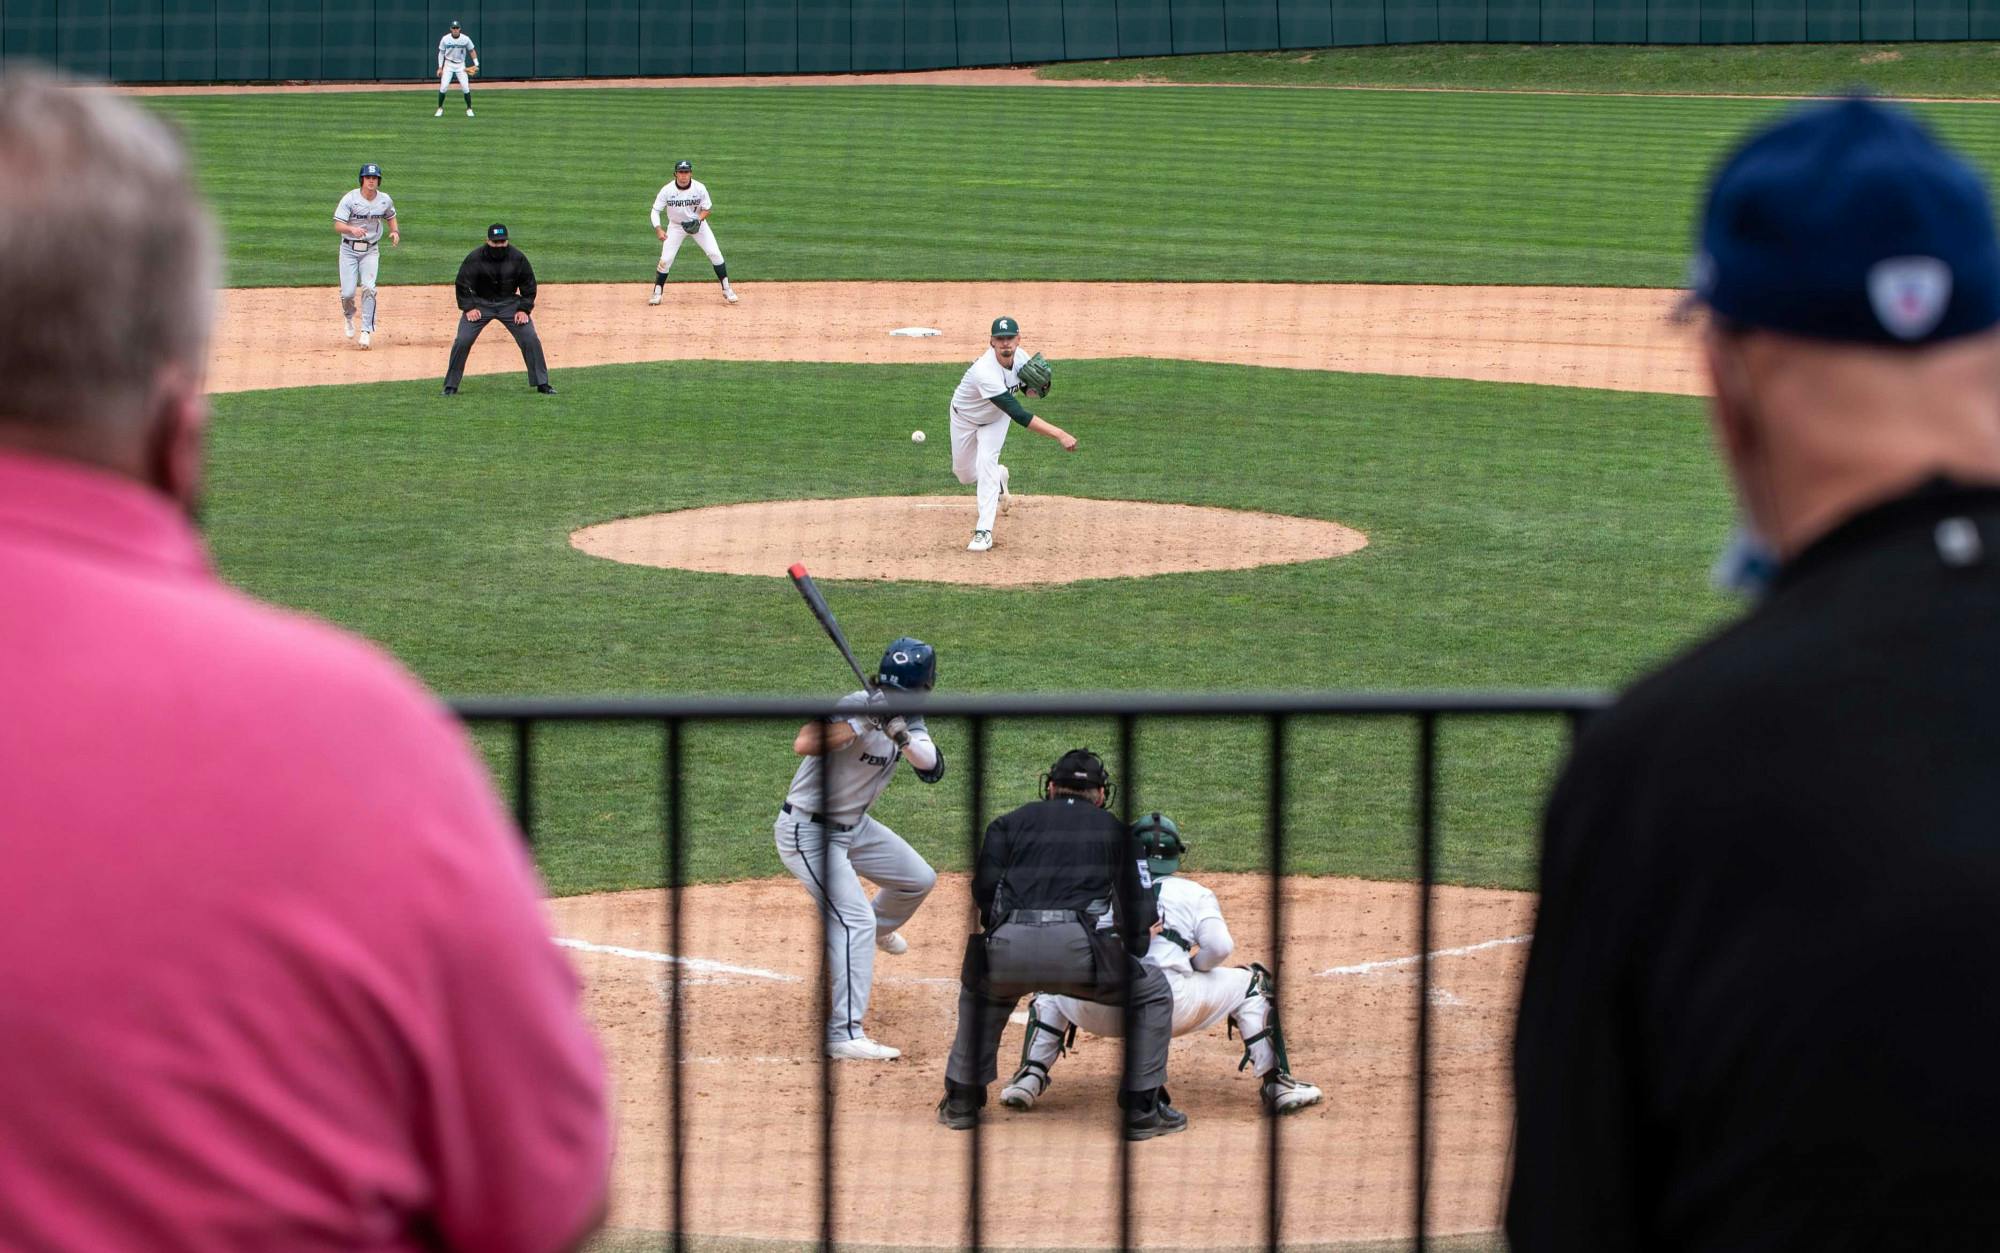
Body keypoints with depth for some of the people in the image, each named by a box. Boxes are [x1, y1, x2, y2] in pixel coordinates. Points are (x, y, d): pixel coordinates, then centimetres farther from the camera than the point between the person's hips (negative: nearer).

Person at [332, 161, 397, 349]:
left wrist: (395, 232, -2)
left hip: (370, 251, 2)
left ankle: (367, 330, -12)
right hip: (349, 250, -2)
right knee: (347, 292, -6)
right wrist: (352, 229, -38)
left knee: (368, 288, -18)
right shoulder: (350, 199, -13)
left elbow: (390, 217, 19)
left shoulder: (385, 200, -1)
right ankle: (348, 317, 29)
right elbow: (338, 226, -17)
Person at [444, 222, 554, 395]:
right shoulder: (474, 258, -18)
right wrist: (469, 308, -13)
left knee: (531, 339, -8)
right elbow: (462, 284, -6)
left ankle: (542, 383, 4)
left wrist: (524, 309, -9)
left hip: (509, 303, 1)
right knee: (462, 341, -12)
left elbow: (528, 285, -1)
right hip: (480, 303, -1)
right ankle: (451, 386, 0)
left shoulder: (518, 257, -13)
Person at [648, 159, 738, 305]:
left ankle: (726, 289, 3)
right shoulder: (667, 190, -19)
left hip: (697, 224, 0)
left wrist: (698, 220, -26)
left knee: (715, 253, -8)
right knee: (665, 260, -8)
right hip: (676, 226, 0)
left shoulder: (699, 189, -18)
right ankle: (657, 292, 9)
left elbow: (707, 209, -6)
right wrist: (658, 230, -29)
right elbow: (655, 211, -14)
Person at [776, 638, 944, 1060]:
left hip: (854, 825, 8)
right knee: (855, 919, -21)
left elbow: (932, 766, -19)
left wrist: (901, 737, -37)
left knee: (919, 879, 21)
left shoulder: (907, 719, -1)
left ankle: (878, 929, 53)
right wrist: (863, 723, -47)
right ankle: (845, 1036, -24)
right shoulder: (855, 706, -26)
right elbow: (803, 744, -43)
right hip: (808, 831, -8)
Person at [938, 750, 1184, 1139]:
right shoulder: (1114, 830, 22)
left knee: (978, 990, 37)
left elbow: (983, 889, 15)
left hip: (1007, 947, 2)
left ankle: (961, 1102, 31)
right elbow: (1139, 910, 15)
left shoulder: (1010, 822, 25)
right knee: (1154, 993, 21)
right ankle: (1143, 1110, 14)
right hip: (1075, 946, -2)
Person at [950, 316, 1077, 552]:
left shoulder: (1019, 357, -25)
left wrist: (1039, 383, -30)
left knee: (986, 463, -18)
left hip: (995, 418, 2)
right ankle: (999, 477, 45)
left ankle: (984, 531, -16)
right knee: (964, 473, 12)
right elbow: (1019, 415, -51)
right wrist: (1059, 434, -58)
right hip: (965, 417, -2)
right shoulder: (986, 371, -46)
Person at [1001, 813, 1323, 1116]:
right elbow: (1219, 947, 3)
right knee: (1251, 984, 22)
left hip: (1098, 1012, 2)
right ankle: (1277, 1085, 11)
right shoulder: (1194, 893, 18)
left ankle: (1029, 1079, 18)